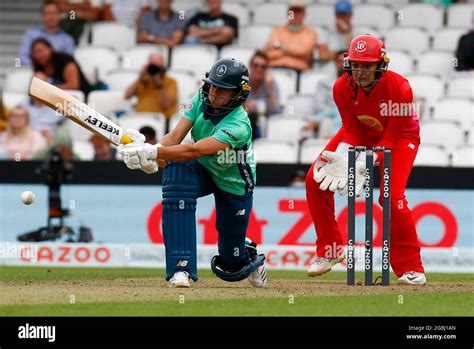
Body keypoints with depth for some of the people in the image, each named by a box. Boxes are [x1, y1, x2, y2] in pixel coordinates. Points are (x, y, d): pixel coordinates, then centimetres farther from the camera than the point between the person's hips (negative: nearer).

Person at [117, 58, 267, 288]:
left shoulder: (238, 125, -35)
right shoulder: (201, 99, -17)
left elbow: (194, 151, -45)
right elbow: (175, 137, -24)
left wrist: (150, 152, -54)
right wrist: (150, 152, -45)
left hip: (234, 185, -4)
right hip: (201, 171, 4)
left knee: (230, 264, 2)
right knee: (175, 168, -34)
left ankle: (251, 256, 47)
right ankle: (181, 268, -33)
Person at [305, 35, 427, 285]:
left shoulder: (400, 88, -33)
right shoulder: (342, 87, -22)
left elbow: (393, 138, -28)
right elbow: (351, 130, -14)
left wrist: (365, 165, -40)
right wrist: (342, 158, -34)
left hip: (400, 137, -5)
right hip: (361, 133, 5)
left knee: (391, 195, -25)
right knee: (315, 179, -7)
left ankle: (410, 268, -11)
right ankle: (329, 250, 9)